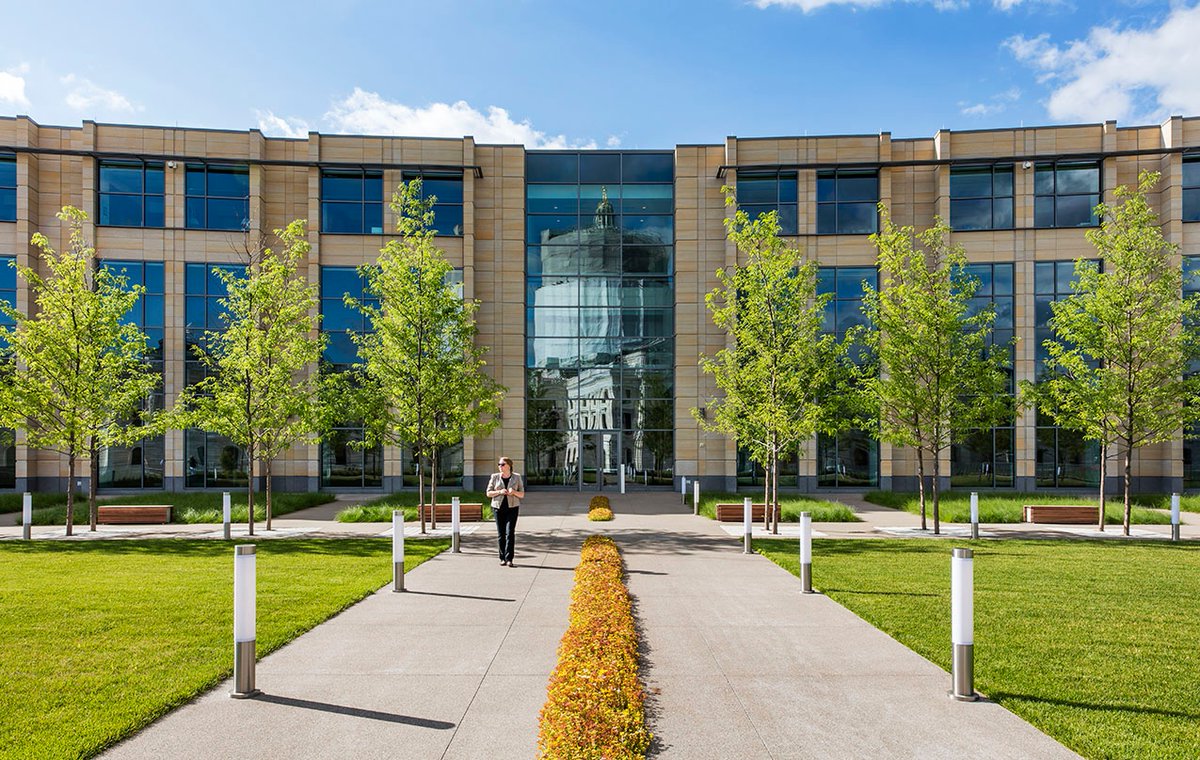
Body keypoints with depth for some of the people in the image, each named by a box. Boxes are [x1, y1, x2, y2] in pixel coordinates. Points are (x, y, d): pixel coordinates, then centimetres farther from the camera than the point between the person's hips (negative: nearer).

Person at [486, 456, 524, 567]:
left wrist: (514, 492, -17)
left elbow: (522, 494, 4)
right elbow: (488, 493, 3)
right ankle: (502, 558, 15)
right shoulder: (495, 477, 3)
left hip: (512, 508, -1)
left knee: (510, 532, -12)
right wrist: (499, 492, -14)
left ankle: (509, 559, -13)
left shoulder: (517, 477, 2)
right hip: (498, 508, 1)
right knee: (501, 533, 3)